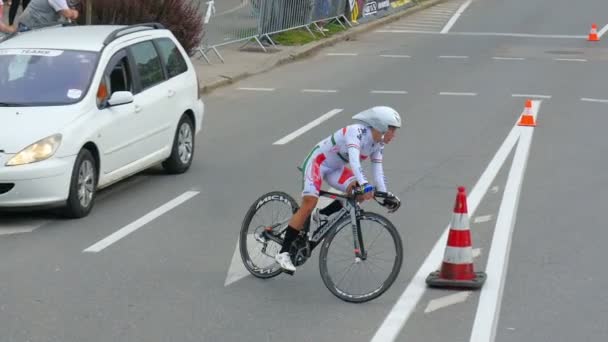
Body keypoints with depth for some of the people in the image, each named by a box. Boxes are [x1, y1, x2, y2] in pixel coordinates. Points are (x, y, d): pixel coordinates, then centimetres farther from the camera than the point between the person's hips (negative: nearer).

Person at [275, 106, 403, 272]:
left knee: (361, 194, -14)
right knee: (309, 204, -21)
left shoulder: (378, 144, -5)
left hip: (336, 168, 8)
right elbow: (354, 161, -44)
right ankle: (283, 252, -16)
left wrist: (385, 195, -18)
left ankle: (321, 215, 5)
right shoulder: (357, 132, -30)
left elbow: (378, 171, -6)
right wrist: (365, 185, -55)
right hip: (318, 161, -8)